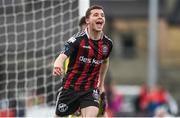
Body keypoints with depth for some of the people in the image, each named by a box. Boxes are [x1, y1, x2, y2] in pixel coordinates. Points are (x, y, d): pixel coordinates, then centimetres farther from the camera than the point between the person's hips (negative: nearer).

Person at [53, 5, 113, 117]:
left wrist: (101, 84, 26)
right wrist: (57, 66, -53)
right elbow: (62, 57, -30)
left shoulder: (107, 43, 0)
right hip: (70, 87, -2)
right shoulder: (77, 39, -15)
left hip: (91, 90, 2)